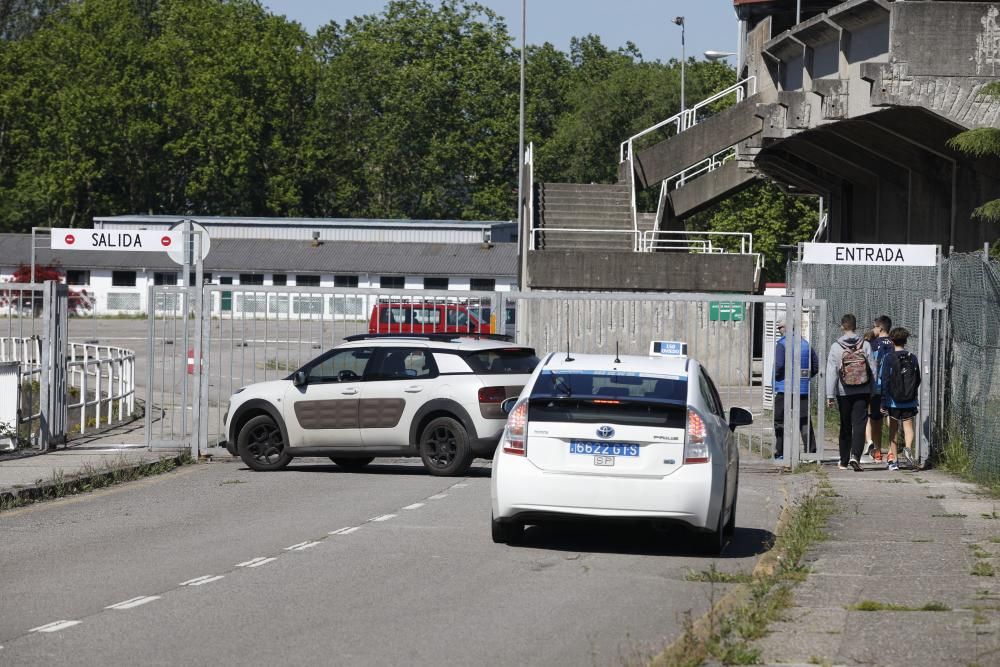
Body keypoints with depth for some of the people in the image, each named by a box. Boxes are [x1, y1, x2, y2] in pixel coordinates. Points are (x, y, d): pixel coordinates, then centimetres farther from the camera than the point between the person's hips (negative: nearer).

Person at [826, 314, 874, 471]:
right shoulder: (865, 345, -1)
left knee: (845, 427, 11)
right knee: (859, 425, -2)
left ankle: (844, 461, 17)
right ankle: (855, 456, -21)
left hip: (844, 393, 0)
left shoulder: (836, 347, -5)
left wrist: (830, 395, -4)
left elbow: (831, 372, -7)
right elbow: (872, 369, 0)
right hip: (862, 392, 0)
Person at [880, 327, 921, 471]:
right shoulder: (913, 358, 2)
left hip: (894, 401, -1)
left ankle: (893, 460, 14)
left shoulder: (889, 358, -7)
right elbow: (918, 380, 9)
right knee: (908, 426, 3)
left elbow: (884, 382, -10)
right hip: (910, 402, 1)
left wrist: (883, 403, -8)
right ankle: (908, 447, -28)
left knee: (893, 430, 10)